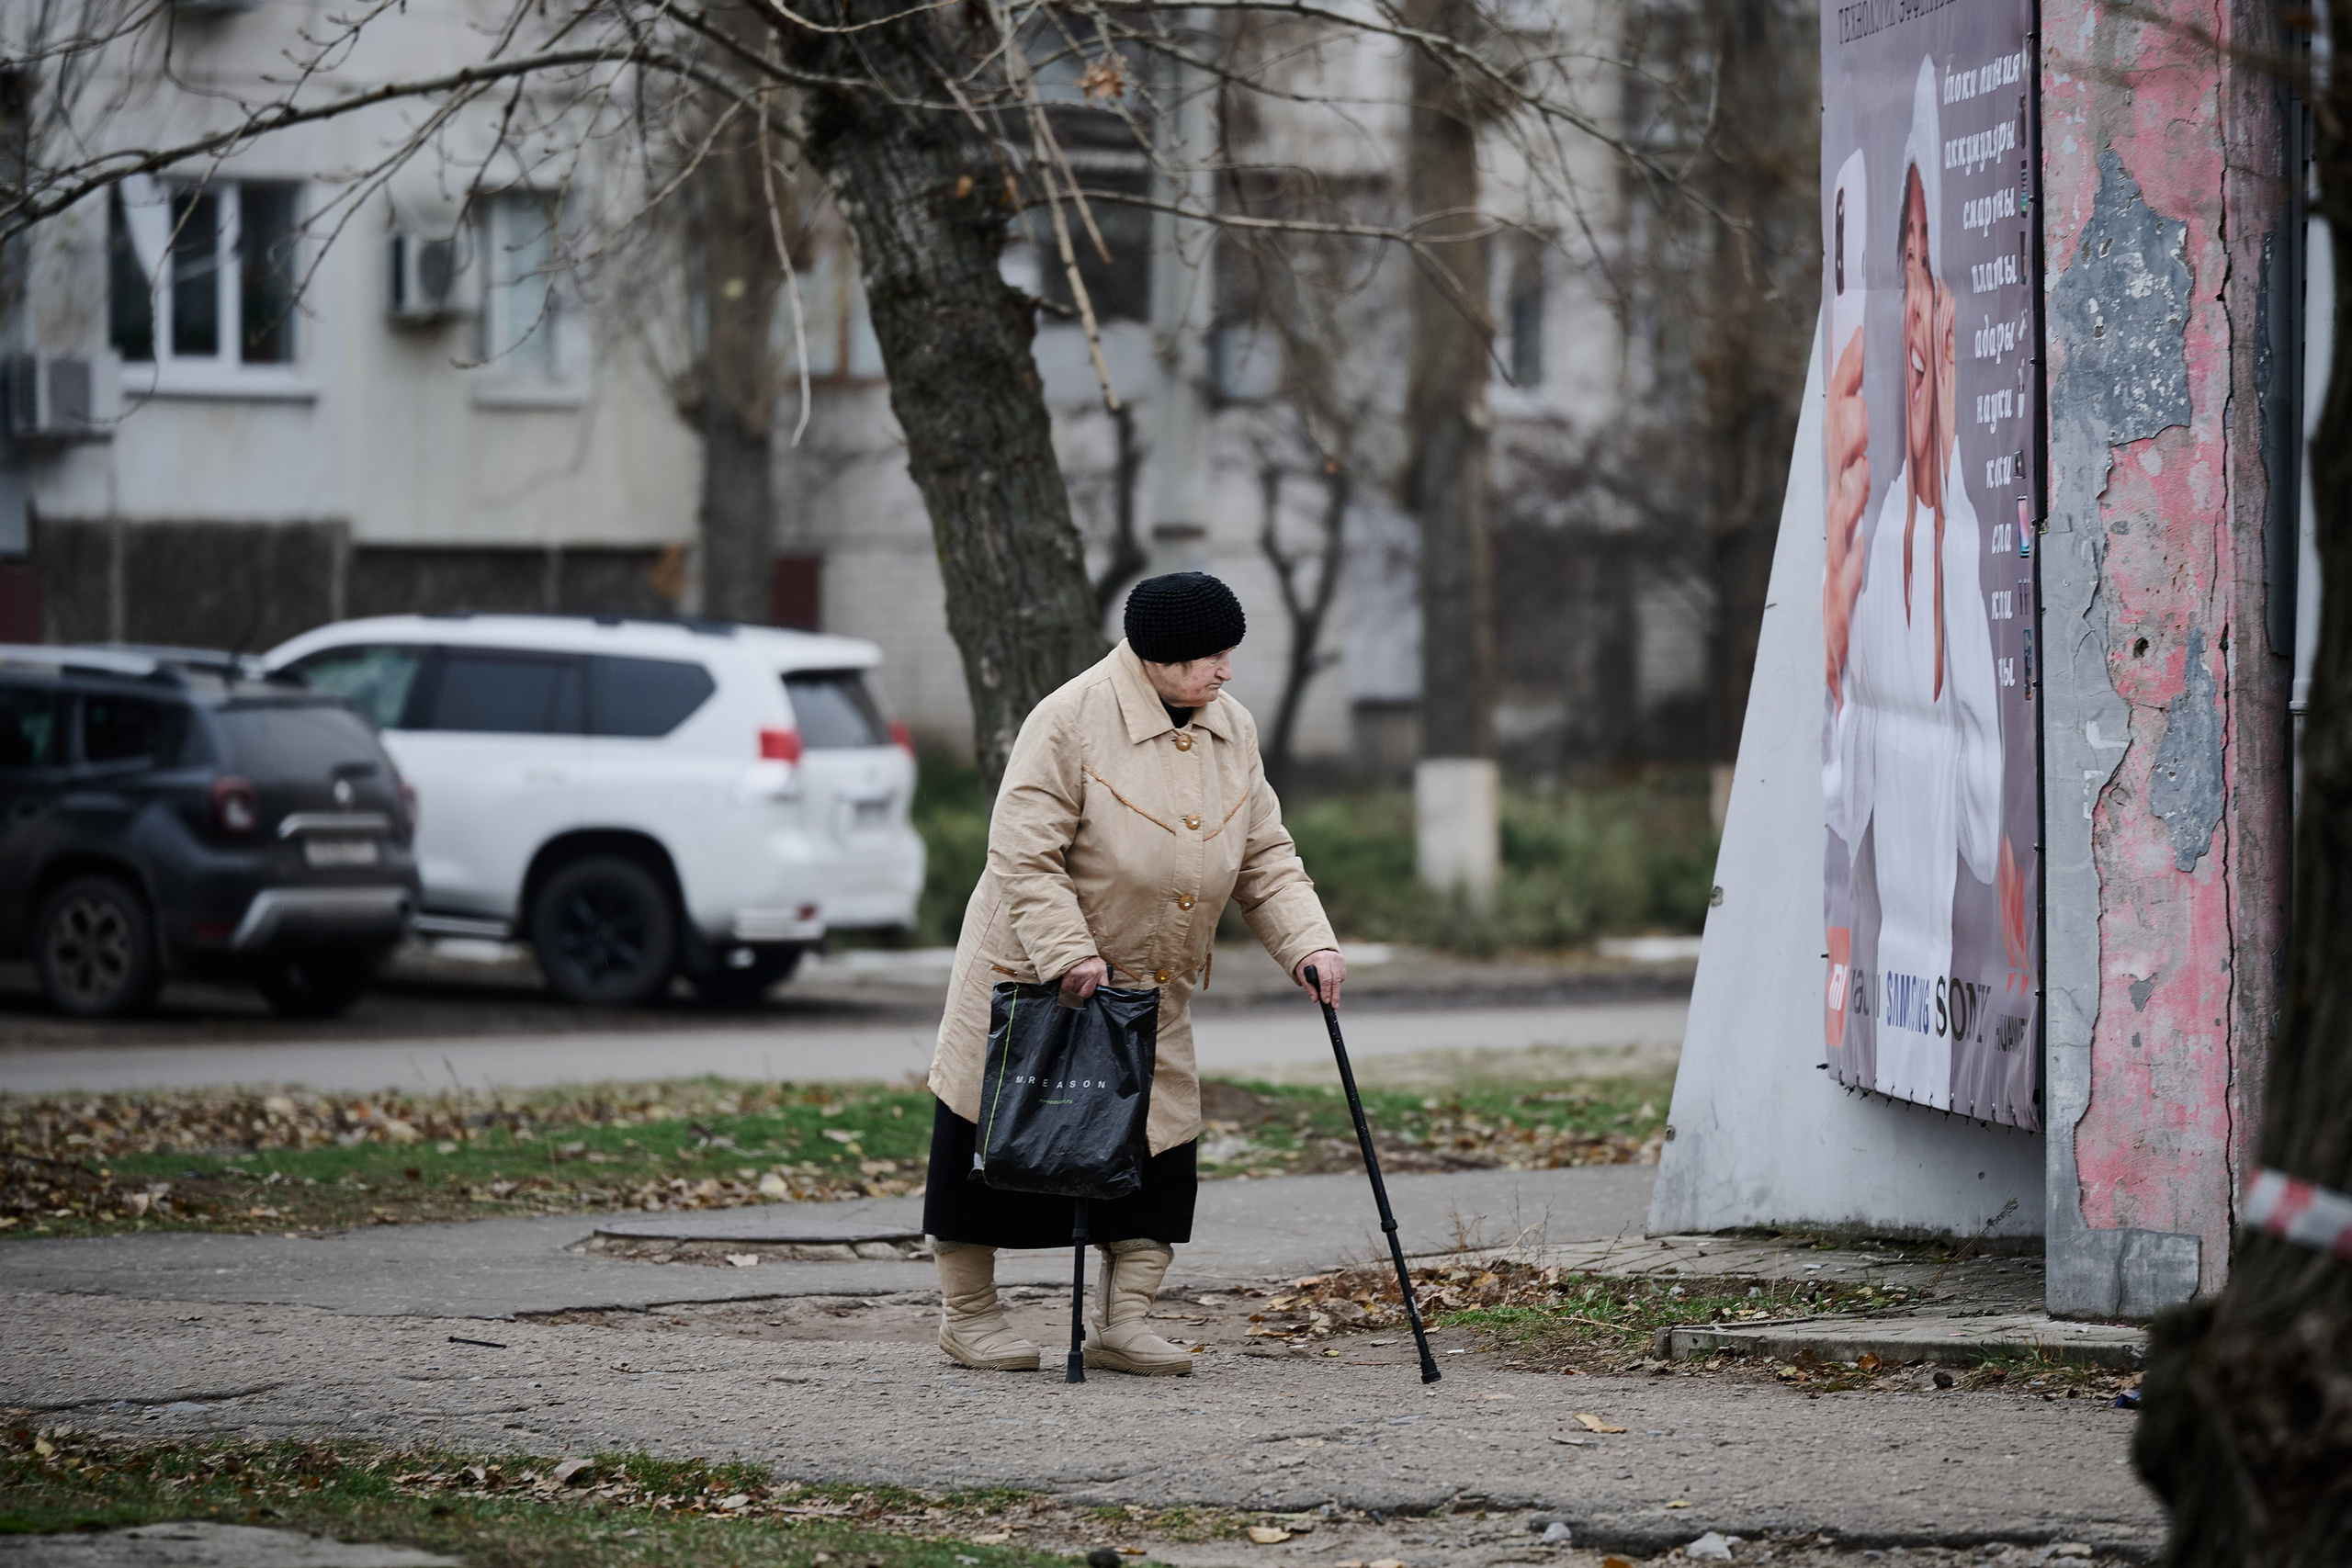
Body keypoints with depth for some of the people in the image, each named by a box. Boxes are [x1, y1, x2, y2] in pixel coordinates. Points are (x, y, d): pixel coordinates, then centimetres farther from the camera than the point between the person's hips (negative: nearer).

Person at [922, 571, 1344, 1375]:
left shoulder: (1233, 731, 2)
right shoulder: (1071, 720, -19)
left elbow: (1265, 858, 5)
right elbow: (1024, 854, -21)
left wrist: (1309, 944, -10)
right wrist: (1070, 953, -29)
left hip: (1153, 995, 6)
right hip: (1032, 976, -6)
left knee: (1160, 1151, 0)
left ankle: (1120, 1322, 7)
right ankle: (966, 1314, 17)